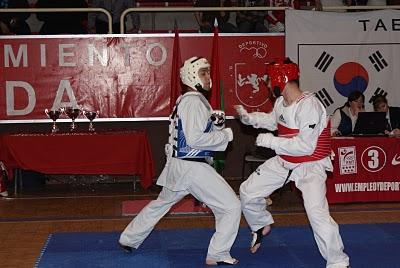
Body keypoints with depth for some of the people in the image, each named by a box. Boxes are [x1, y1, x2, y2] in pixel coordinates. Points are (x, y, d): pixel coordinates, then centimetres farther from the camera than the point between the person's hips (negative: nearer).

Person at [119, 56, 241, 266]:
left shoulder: (186, 100, 16)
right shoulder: (194, 101, -16)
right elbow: (194, 139, -24)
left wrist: (216, 126, 2)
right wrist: (224, 135, -15)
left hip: (178, 166, 10)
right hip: (192, 168, -10)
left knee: (161, 204, 28)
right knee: (231, 207, -5)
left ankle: (129, 239, 40)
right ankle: (217, 255, 0)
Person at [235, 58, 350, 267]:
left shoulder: (309, 105, -28)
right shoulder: (281, 102, -2)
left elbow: (305, 146, -32)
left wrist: (270, 141, -25)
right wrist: (248, 117, 10)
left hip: (310, 166, -8)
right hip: (284, 162, 9)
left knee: (317, 214, -25)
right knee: (247, 192, 12)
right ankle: (262, 226, 41)